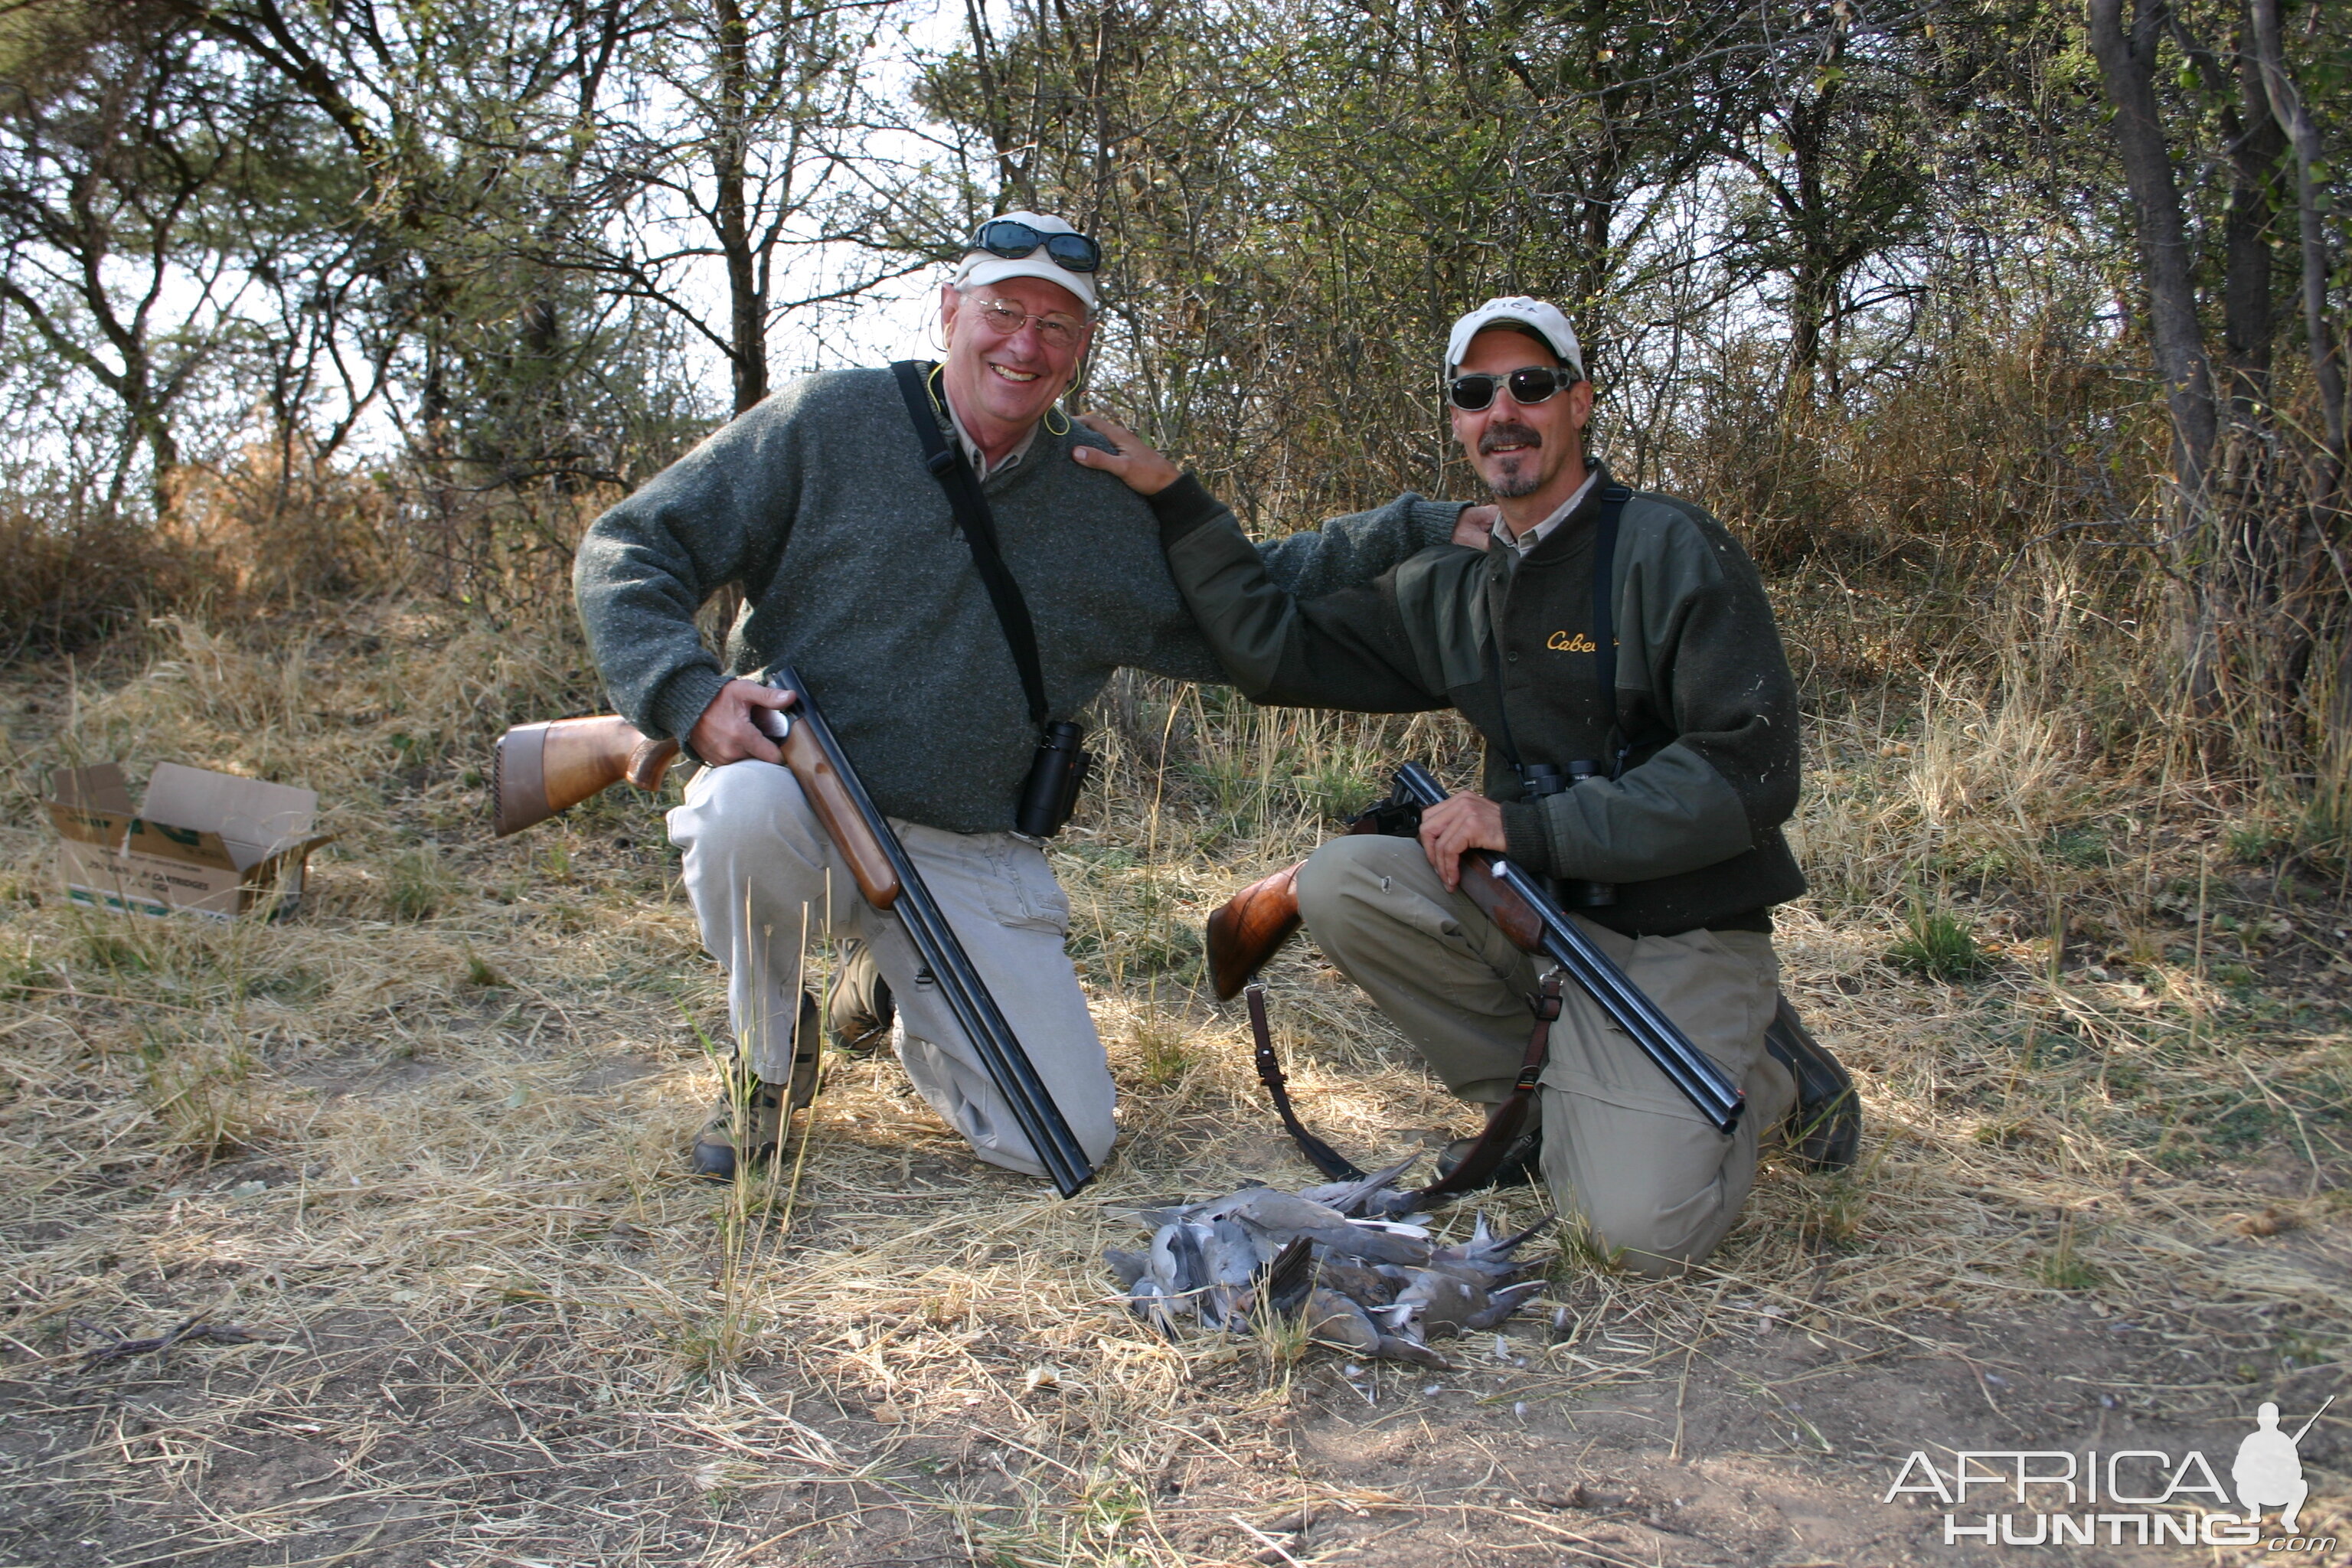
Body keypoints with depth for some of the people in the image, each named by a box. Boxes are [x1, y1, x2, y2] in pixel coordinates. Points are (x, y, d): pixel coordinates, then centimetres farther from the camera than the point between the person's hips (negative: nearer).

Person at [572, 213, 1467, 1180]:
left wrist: (1424, 531, 1)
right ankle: (772, 1059, -6)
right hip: (798, 805, -2)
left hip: (970, 861, 3)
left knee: (1065, 1141, -7)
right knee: (746, 804, -39)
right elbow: (630, 552, -3)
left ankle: (910, 1008, 27)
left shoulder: (1118, 502, 6)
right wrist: (690, 692, -22)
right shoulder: (829, 423, -4)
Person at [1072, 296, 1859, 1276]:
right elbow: (1276, 648, 7)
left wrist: (1527, 825, -20)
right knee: (1338, 883, -15)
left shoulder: (1671, 550, -12)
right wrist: (1174, 499, 1)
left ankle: (1764, 1081, 12)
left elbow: (1752, 769, -19)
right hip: (1540, 905, 6)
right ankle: (1548, 1104, 1)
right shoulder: (1451, 592, 8)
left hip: (1681, 932, -6)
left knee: (1646, 1230, -21)